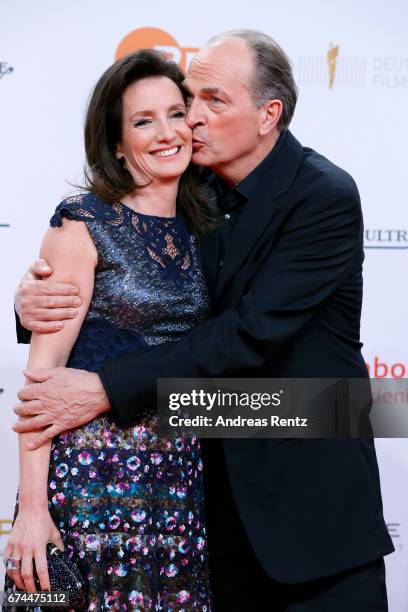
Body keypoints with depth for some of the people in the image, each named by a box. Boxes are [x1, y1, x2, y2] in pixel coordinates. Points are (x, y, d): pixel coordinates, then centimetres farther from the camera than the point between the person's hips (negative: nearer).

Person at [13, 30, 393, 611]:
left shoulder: (326, 197, -17)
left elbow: (252, 333, -24)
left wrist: (107, 388, -27)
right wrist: (38, 295, -18)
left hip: (312, 483, -5)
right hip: (222, 475, 5)